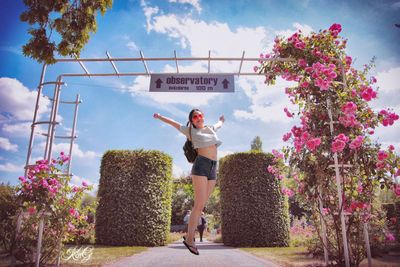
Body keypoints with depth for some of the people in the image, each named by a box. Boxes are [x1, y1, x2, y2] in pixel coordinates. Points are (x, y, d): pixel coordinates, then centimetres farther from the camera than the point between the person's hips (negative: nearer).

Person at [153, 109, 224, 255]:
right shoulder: (190, 131, 10)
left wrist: (221, 120, 67)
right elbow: (173, 123, 24)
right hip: (200, 166, -5)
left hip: (213, 169, 5)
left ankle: (189, 235, 12)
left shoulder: (211, 128, 22)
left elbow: (219, 124, 47)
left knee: (201, 205, 3)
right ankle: (189, 239, -3)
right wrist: (160, 117, 37)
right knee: (199, 205, -11)